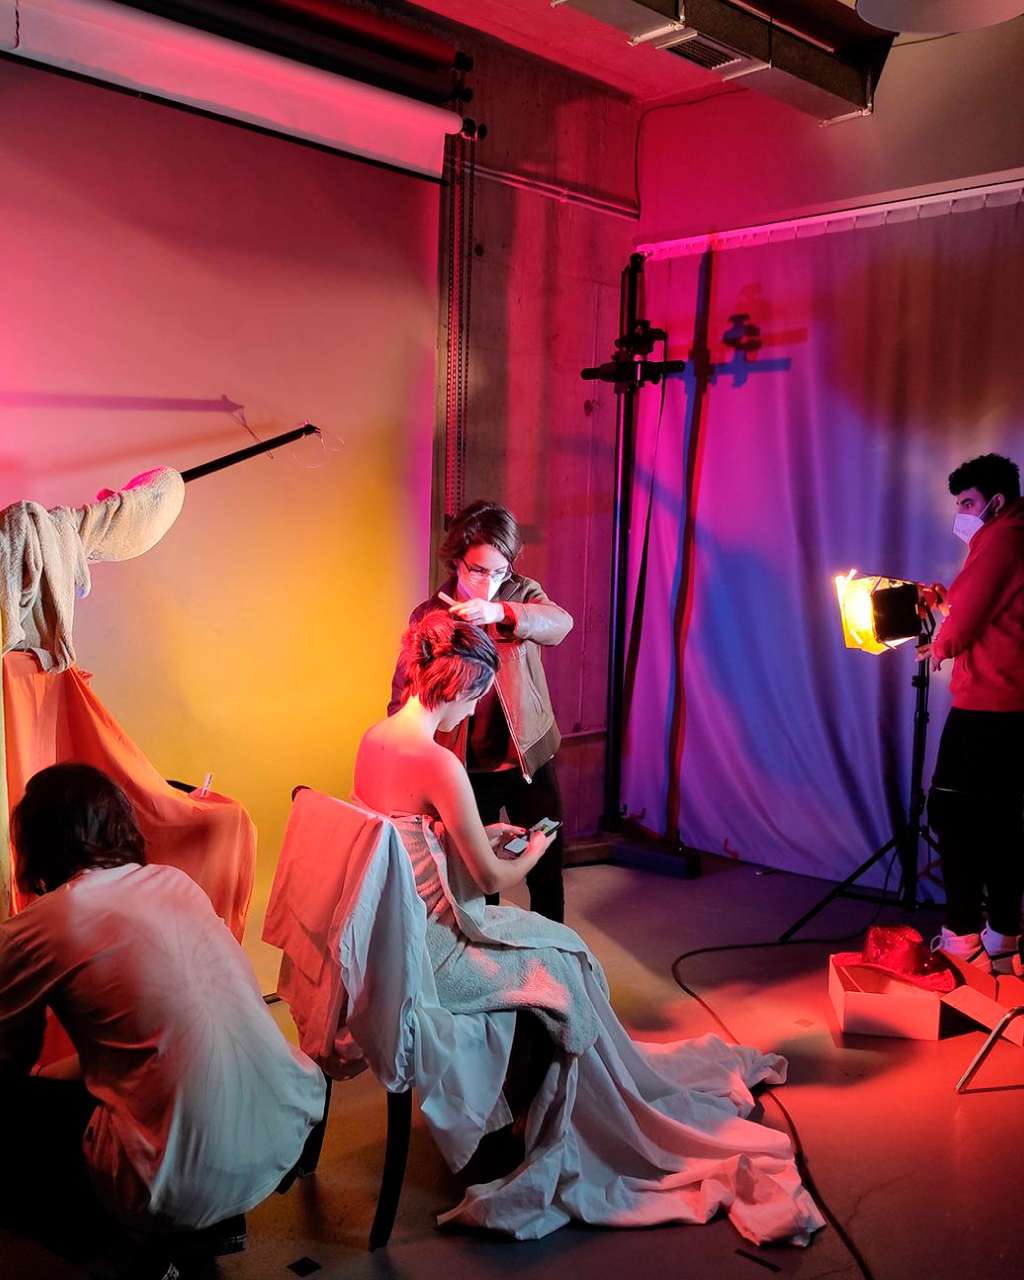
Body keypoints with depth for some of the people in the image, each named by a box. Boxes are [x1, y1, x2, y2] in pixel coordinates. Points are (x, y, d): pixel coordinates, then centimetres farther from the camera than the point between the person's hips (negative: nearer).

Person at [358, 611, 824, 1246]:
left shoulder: (373, 738, 0)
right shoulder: (439, 764, -26)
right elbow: (492, 877, -15)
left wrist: (480, 834, 14)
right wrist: (532, 853, 5)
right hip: (427, 953, -8)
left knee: (551, 941, 21)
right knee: (562, 959, 13)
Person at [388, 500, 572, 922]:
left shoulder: (522, 594, -6)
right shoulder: (428, 615, -4)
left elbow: (560, 622, -28)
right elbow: (404, 692, -3)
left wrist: (500, 612, -47)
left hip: (529, 760, 1)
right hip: (467, 769, 0)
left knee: (546, 869, 14)